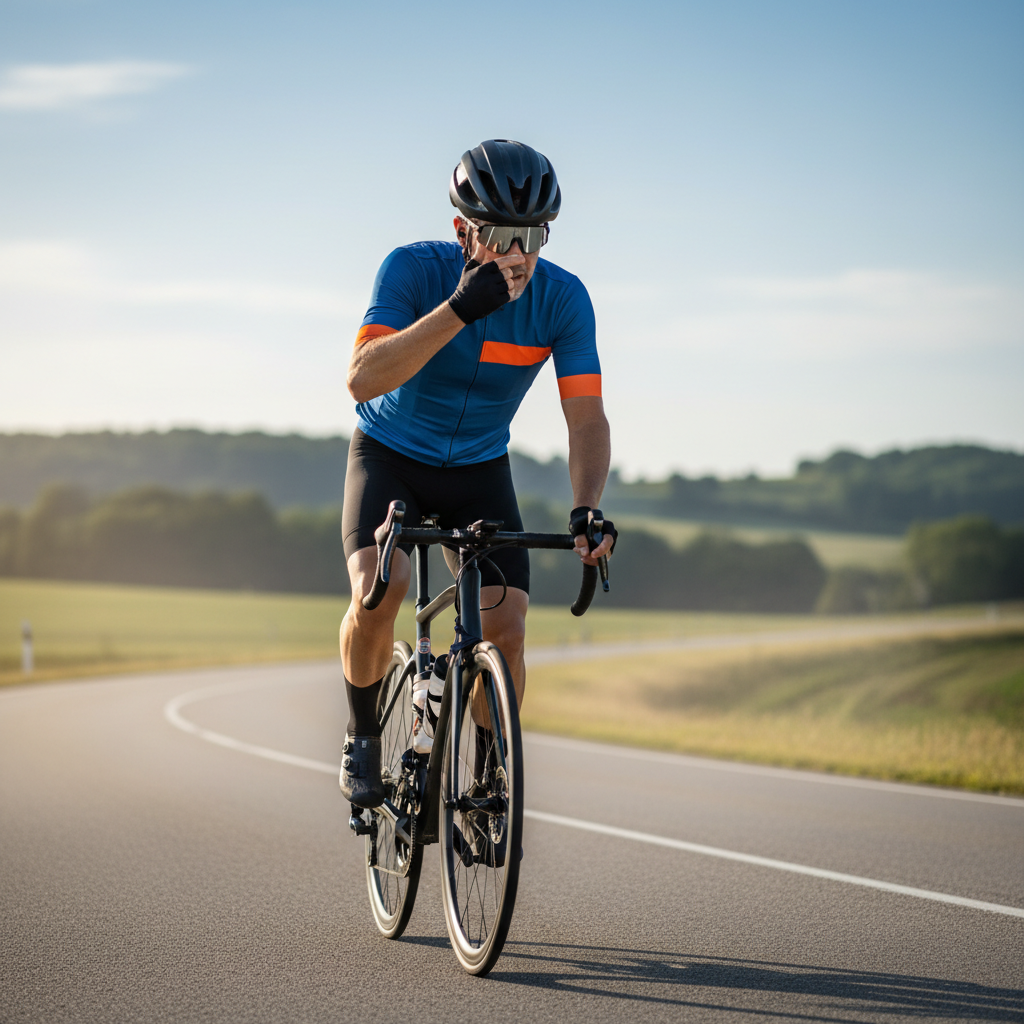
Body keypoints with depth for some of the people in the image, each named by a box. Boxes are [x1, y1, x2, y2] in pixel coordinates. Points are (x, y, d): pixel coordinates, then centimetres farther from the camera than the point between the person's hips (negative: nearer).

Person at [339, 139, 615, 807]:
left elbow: (586, 416, -20)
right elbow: (363, 379, -38)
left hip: (478, 469, 2)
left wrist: (586, 510, -37)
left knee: (506, 631, -14)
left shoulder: (562, 297, -20)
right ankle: (363, 738, -2)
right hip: (390, 454, -2)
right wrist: (459, 308, -47)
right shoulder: (414, 269, -26)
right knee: (379, 591, -28)